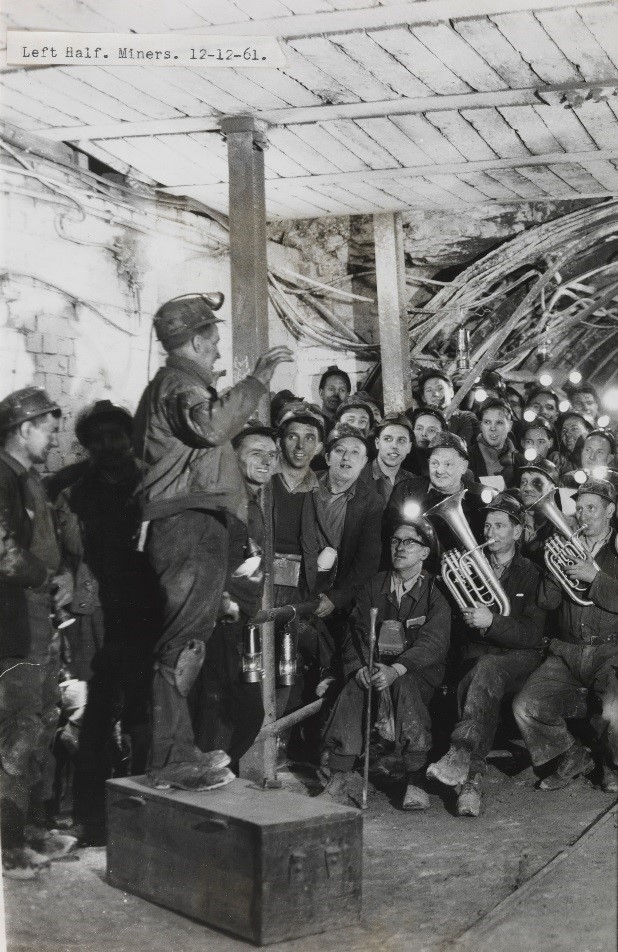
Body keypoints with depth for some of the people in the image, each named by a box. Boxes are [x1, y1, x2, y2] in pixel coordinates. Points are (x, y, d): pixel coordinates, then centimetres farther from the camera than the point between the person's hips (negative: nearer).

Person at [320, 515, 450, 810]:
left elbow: (433, 642, -13)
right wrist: (360, 667, -15)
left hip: (418, 672, -3)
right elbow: (356, 633, 7)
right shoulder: (373, 587, 12)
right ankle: (338, 779, -28)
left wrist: (395, 669, -29)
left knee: (405, 686, -36)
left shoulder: (435, 593, 0)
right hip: (374, 667, 3)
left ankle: (415, 780, -32)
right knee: (352, 689, -28)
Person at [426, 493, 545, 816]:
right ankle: (473, 778, -42)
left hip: (518, 658, -2)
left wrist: (492, 622, -21)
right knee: (473, 686, -32)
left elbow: (534, 634, -8)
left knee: (487, 668, -36)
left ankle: (461, 753, -48)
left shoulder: (531, 574, 4)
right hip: (477, 656, 3)